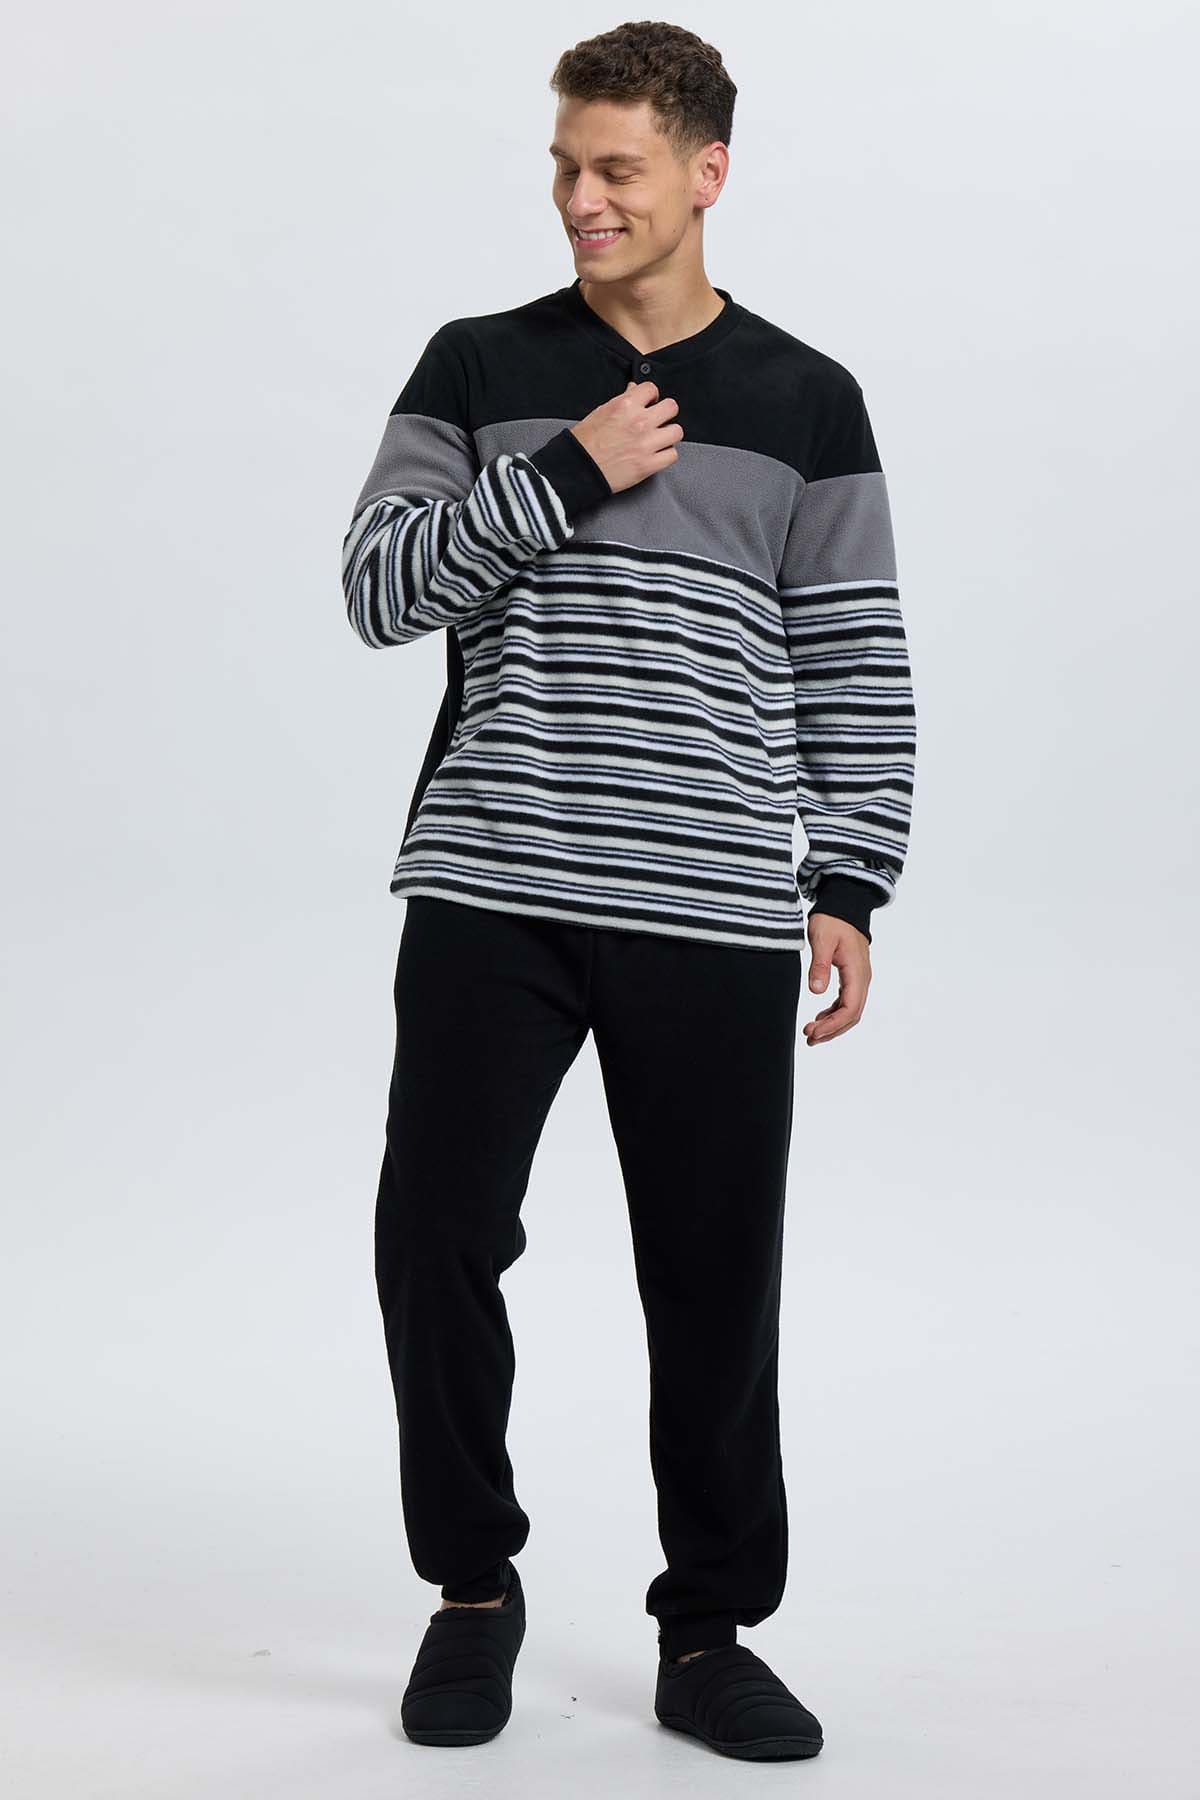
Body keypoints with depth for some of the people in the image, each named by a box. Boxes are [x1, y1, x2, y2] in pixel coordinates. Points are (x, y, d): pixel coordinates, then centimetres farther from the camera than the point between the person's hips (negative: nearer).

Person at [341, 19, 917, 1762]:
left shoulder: (808, 402, 8)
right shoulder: (479, 366, 8)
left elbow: (858, 670, 7)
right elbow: (380, 589, -1)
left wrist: (849, 892, -1)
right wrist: (569, 474, -10)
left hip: (715, 918, 0)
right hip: (489, 897, 1)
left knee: (717, 1282, 4)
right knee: (437, 1237, -2)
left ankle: (708, 1634, 20)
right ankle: (475, 1590, 19)